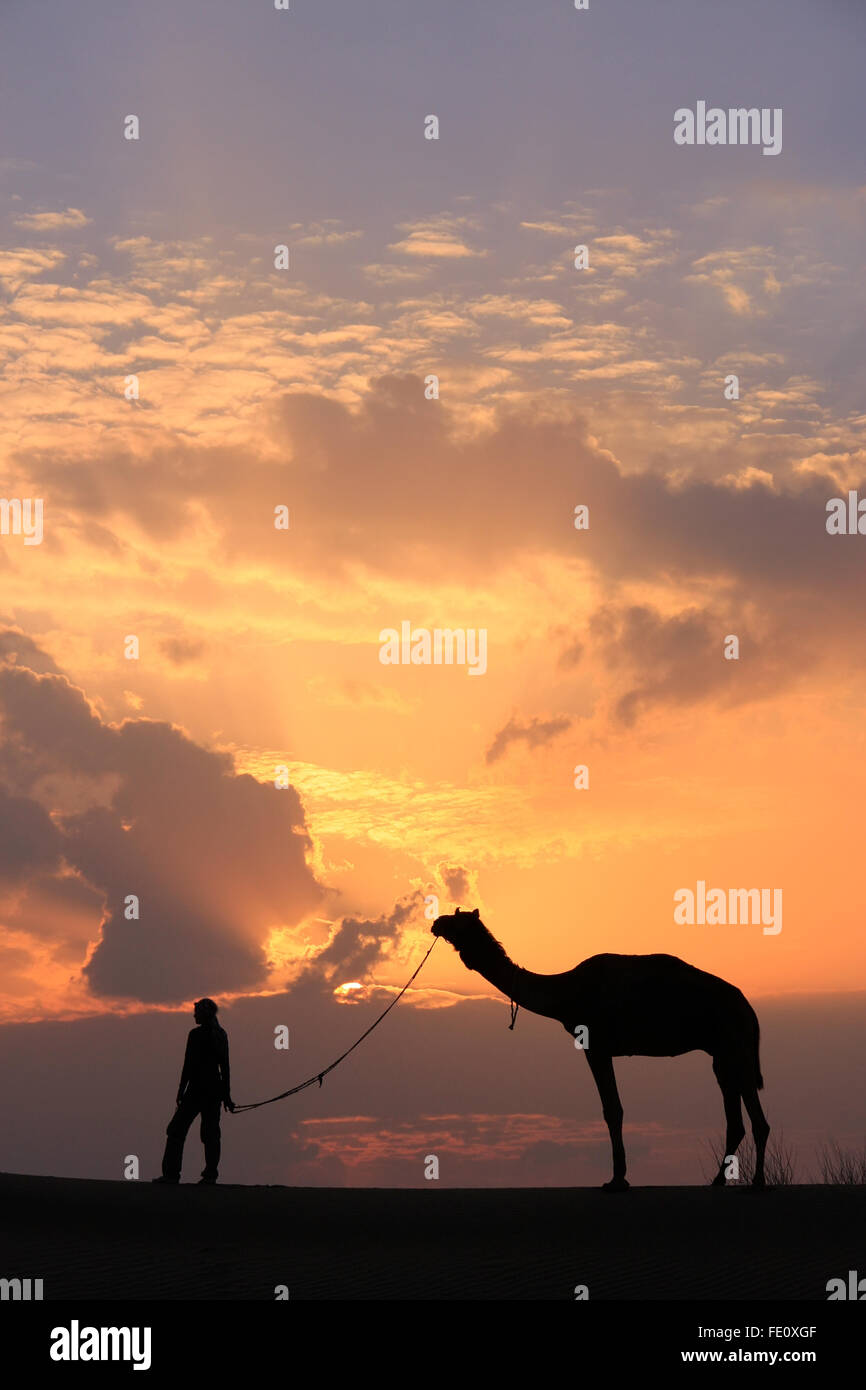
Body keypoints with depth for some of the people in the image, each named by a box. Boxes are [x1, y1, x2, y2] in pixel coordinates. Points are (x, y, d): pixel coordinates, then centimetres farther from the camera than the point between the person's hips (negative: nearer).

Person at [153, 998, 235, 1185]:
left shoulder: (196, 1034, -11)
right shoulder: (221, 1034, 9)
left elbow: (189, 1065, -13)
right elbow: (225, 1066, 12)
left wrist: (181, 1090, -9)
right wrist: (226, 1094, 16)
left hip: (198, 1087, -7)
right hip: (216, 1087, 7)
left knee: (177, 1129, -1)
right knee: (210, 1131, 9)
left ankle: (171, 1173, -6)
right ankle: (210, 1174, 4)